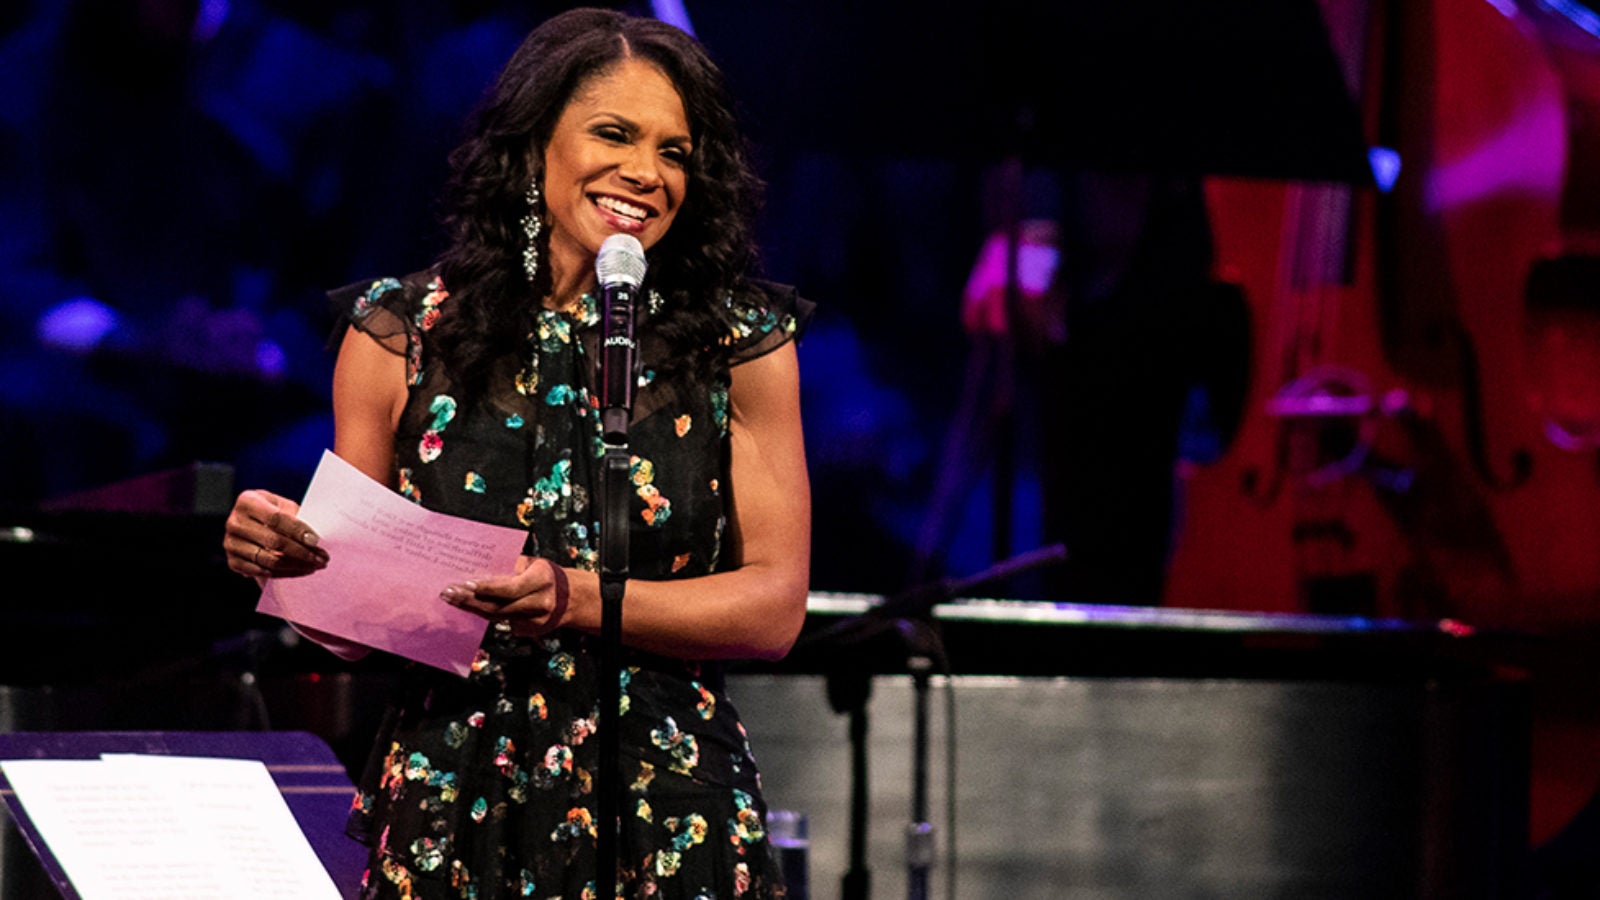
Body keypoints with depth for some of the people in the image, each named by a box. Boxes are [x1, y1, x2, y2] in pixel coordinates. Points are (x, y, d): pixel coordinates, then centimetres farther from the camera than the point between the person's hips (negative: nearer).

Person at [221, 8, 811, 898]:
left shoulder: (742, 345, 0)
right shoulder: (403, 335, 1)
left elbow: (777, 605, -5)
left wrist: (575, 600, -20)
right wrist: (283, 556, -18)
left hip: (671, 823, 0)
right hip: (452, 815, 0)